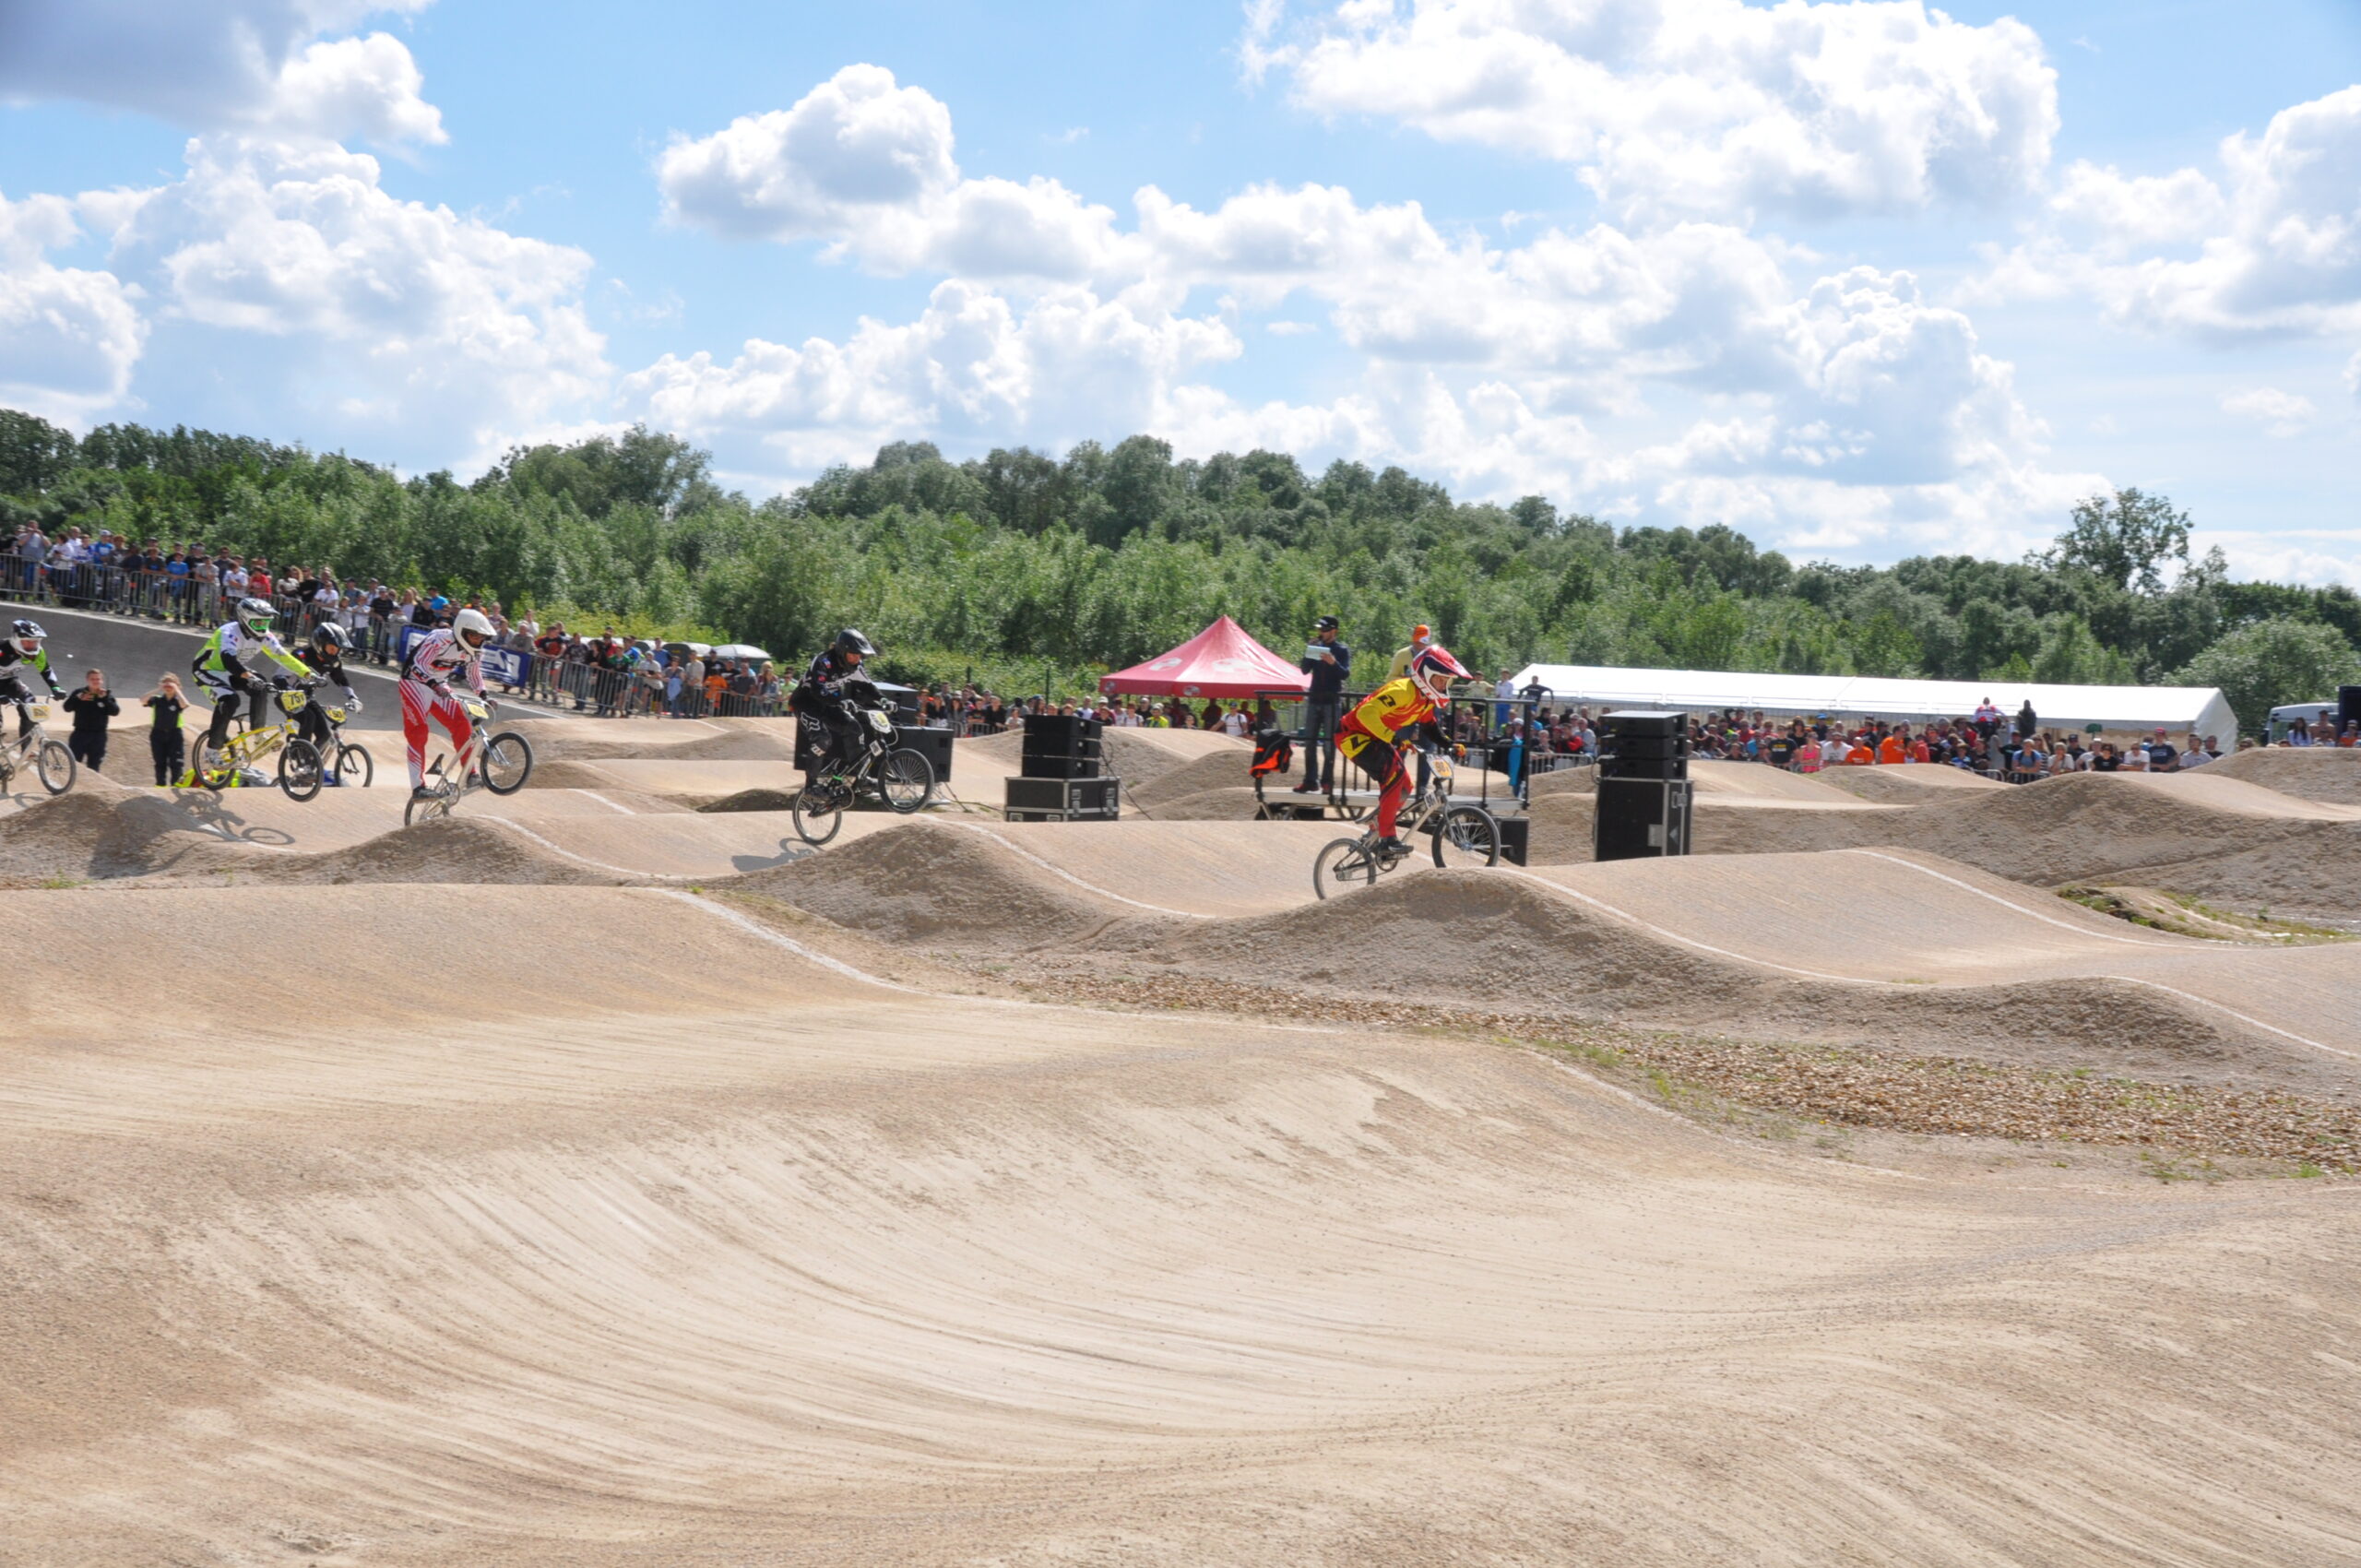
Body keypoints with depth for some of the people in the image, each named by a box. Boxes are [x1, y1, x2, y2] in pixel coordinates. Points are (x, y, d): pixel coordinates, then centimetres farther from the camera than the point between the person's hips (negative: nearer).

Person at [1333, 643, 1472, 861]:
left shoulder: (1428, 699, 2)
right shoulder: (1402, 690, -28)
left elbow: (1429, 726, 16)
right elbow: (1366, 713, -36)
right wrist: (1392, 737, -44)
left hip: (1375, 737, 10)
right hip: (1353, 735, -10)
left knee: (1403, 786, 6)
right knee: (1393, 773, -27)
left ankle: (1376, 832, 22)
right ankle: (1386, 839, -28)